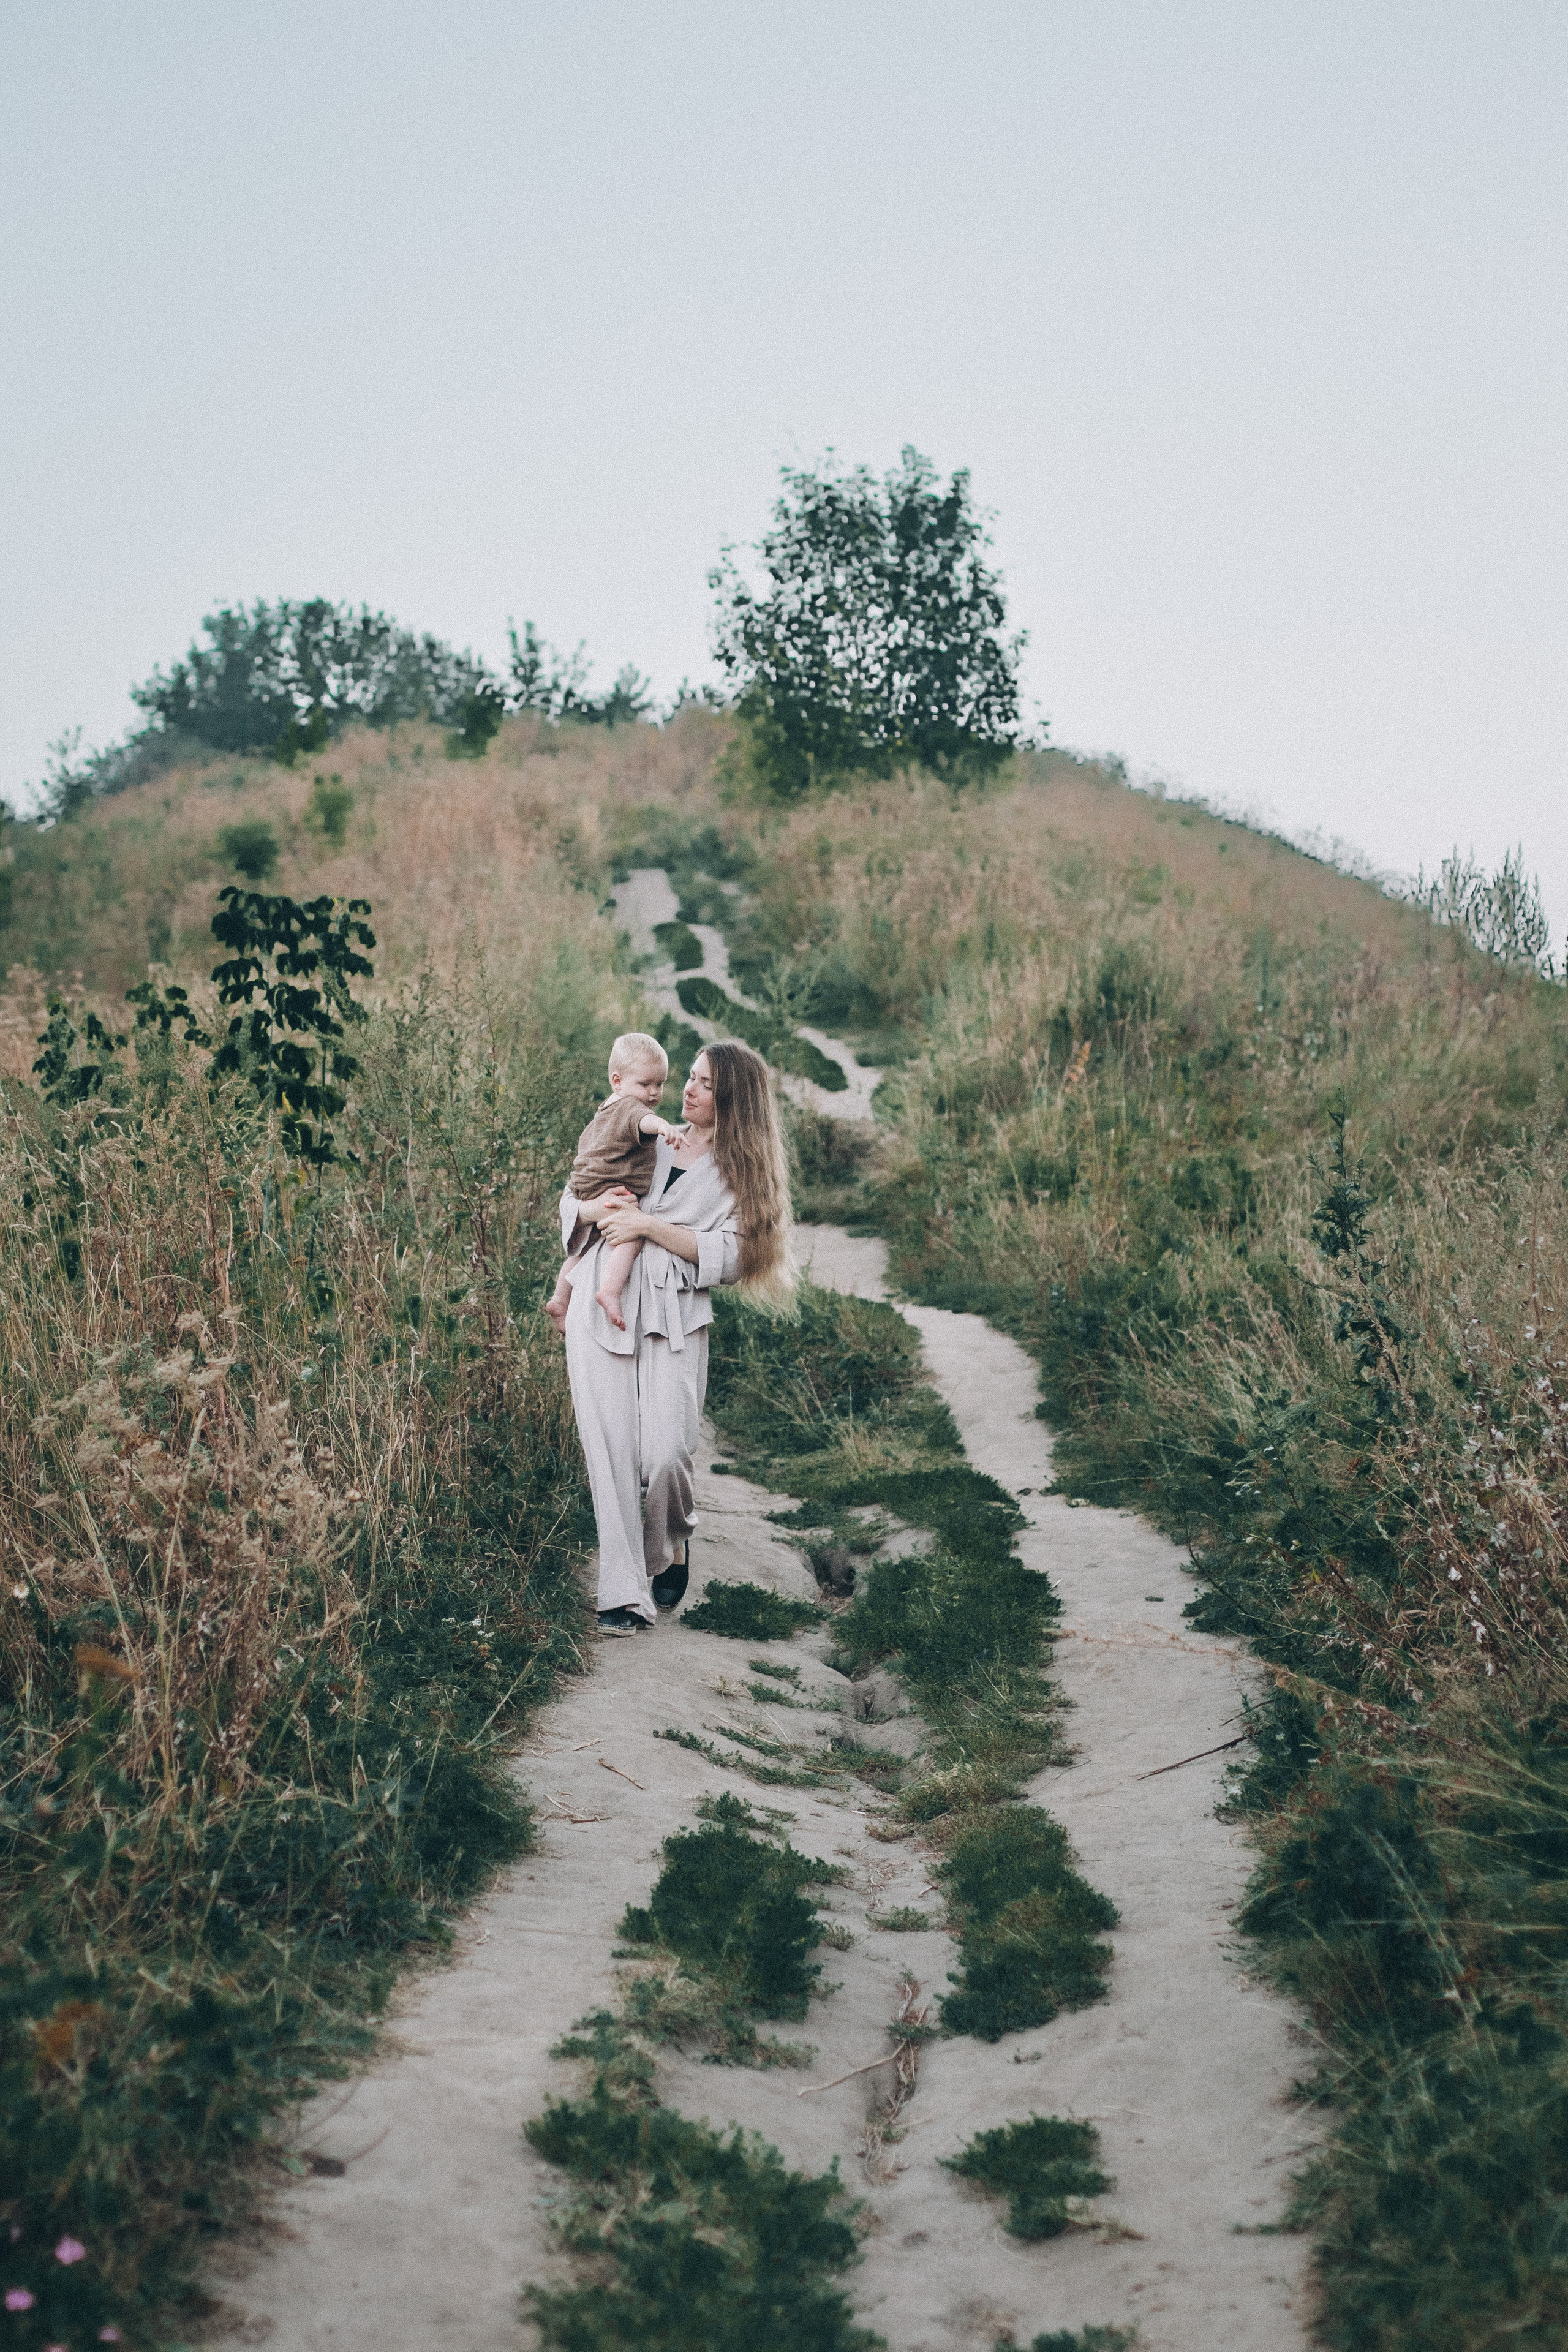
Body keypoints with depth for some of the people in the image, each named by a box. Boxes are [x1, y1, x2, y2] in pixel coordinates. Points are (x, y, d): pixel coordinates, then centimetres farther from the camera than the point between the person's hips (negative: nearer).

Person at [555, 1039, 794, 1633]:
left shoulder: (741, 1172, 10)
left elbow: (727, 1254, -4)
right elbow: (571, 1200, 22)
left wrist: (648, 1224, -11)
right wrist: (591, 1209, -2)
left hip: (674, 1319, -2)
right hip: (600, 1308, 2)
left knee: (665, 1455, -14)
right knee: (611, 1453, -5)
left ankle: (672, 1546, 19)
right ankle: (623, 1596, 0)